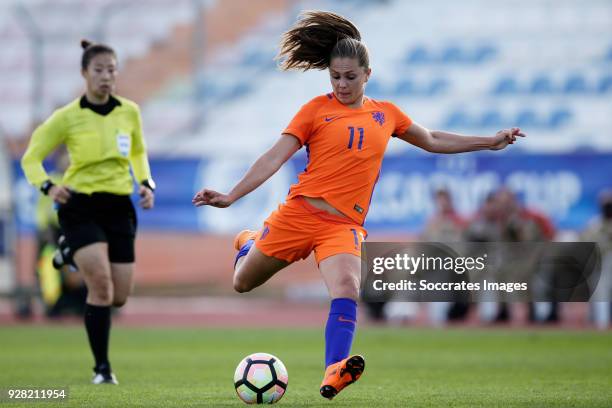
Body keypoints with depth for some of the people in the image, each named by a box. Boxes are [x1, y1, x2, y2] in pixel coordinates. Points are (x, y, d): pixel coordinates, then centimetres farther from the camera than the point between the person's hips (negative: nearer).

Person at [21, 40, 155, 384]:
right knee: (101, 287, -21)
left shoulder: (129, 112, 5)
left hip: (119, 207, 4)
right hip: (80, 206, -4)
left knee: (119, 297, 0)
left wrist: (146, 183, 4)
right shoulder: (68, 117, -6)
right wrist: (48, 186, -19)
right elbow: (32, 158, 0)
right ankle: (102, 368, -9)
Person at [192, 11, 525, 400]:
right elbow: (276, 156, -3)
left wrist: (490, 141, 25)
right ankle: (250, 243, 47)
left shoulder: (386, 114, 13)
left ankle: (334, 373, -40)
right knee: (243, 283, 11)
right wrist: (230, 196, -12)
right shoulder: (317, 109, 2)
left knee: (347, 290, -27)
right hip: (300, 212, -1)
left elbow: (433, 141, 28)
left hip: (344, 225, 1)